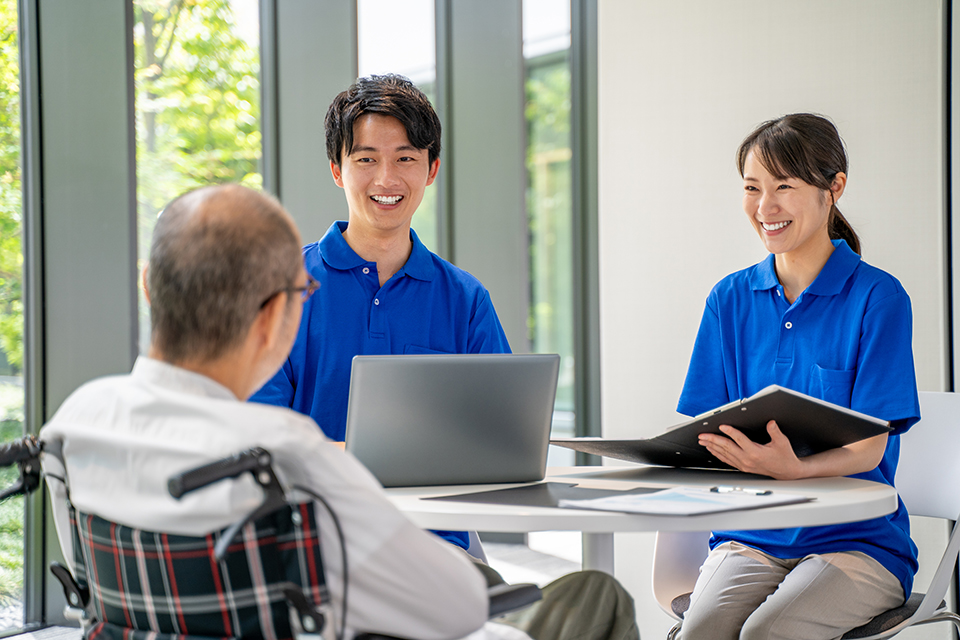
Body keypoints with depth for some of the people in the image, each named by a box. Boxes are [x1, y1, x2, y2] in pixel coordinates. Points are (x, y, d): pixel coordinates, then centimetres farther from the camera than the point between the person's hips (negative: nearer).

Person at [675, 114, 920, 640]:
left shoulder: (878, 297, -3)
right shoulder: (731, 299, 10)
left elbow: (870, 446, -10)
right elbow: (700, 427, 8)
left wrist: (795, 468, -31)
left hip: (856, 538, -3)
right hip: (750, 535, 3)